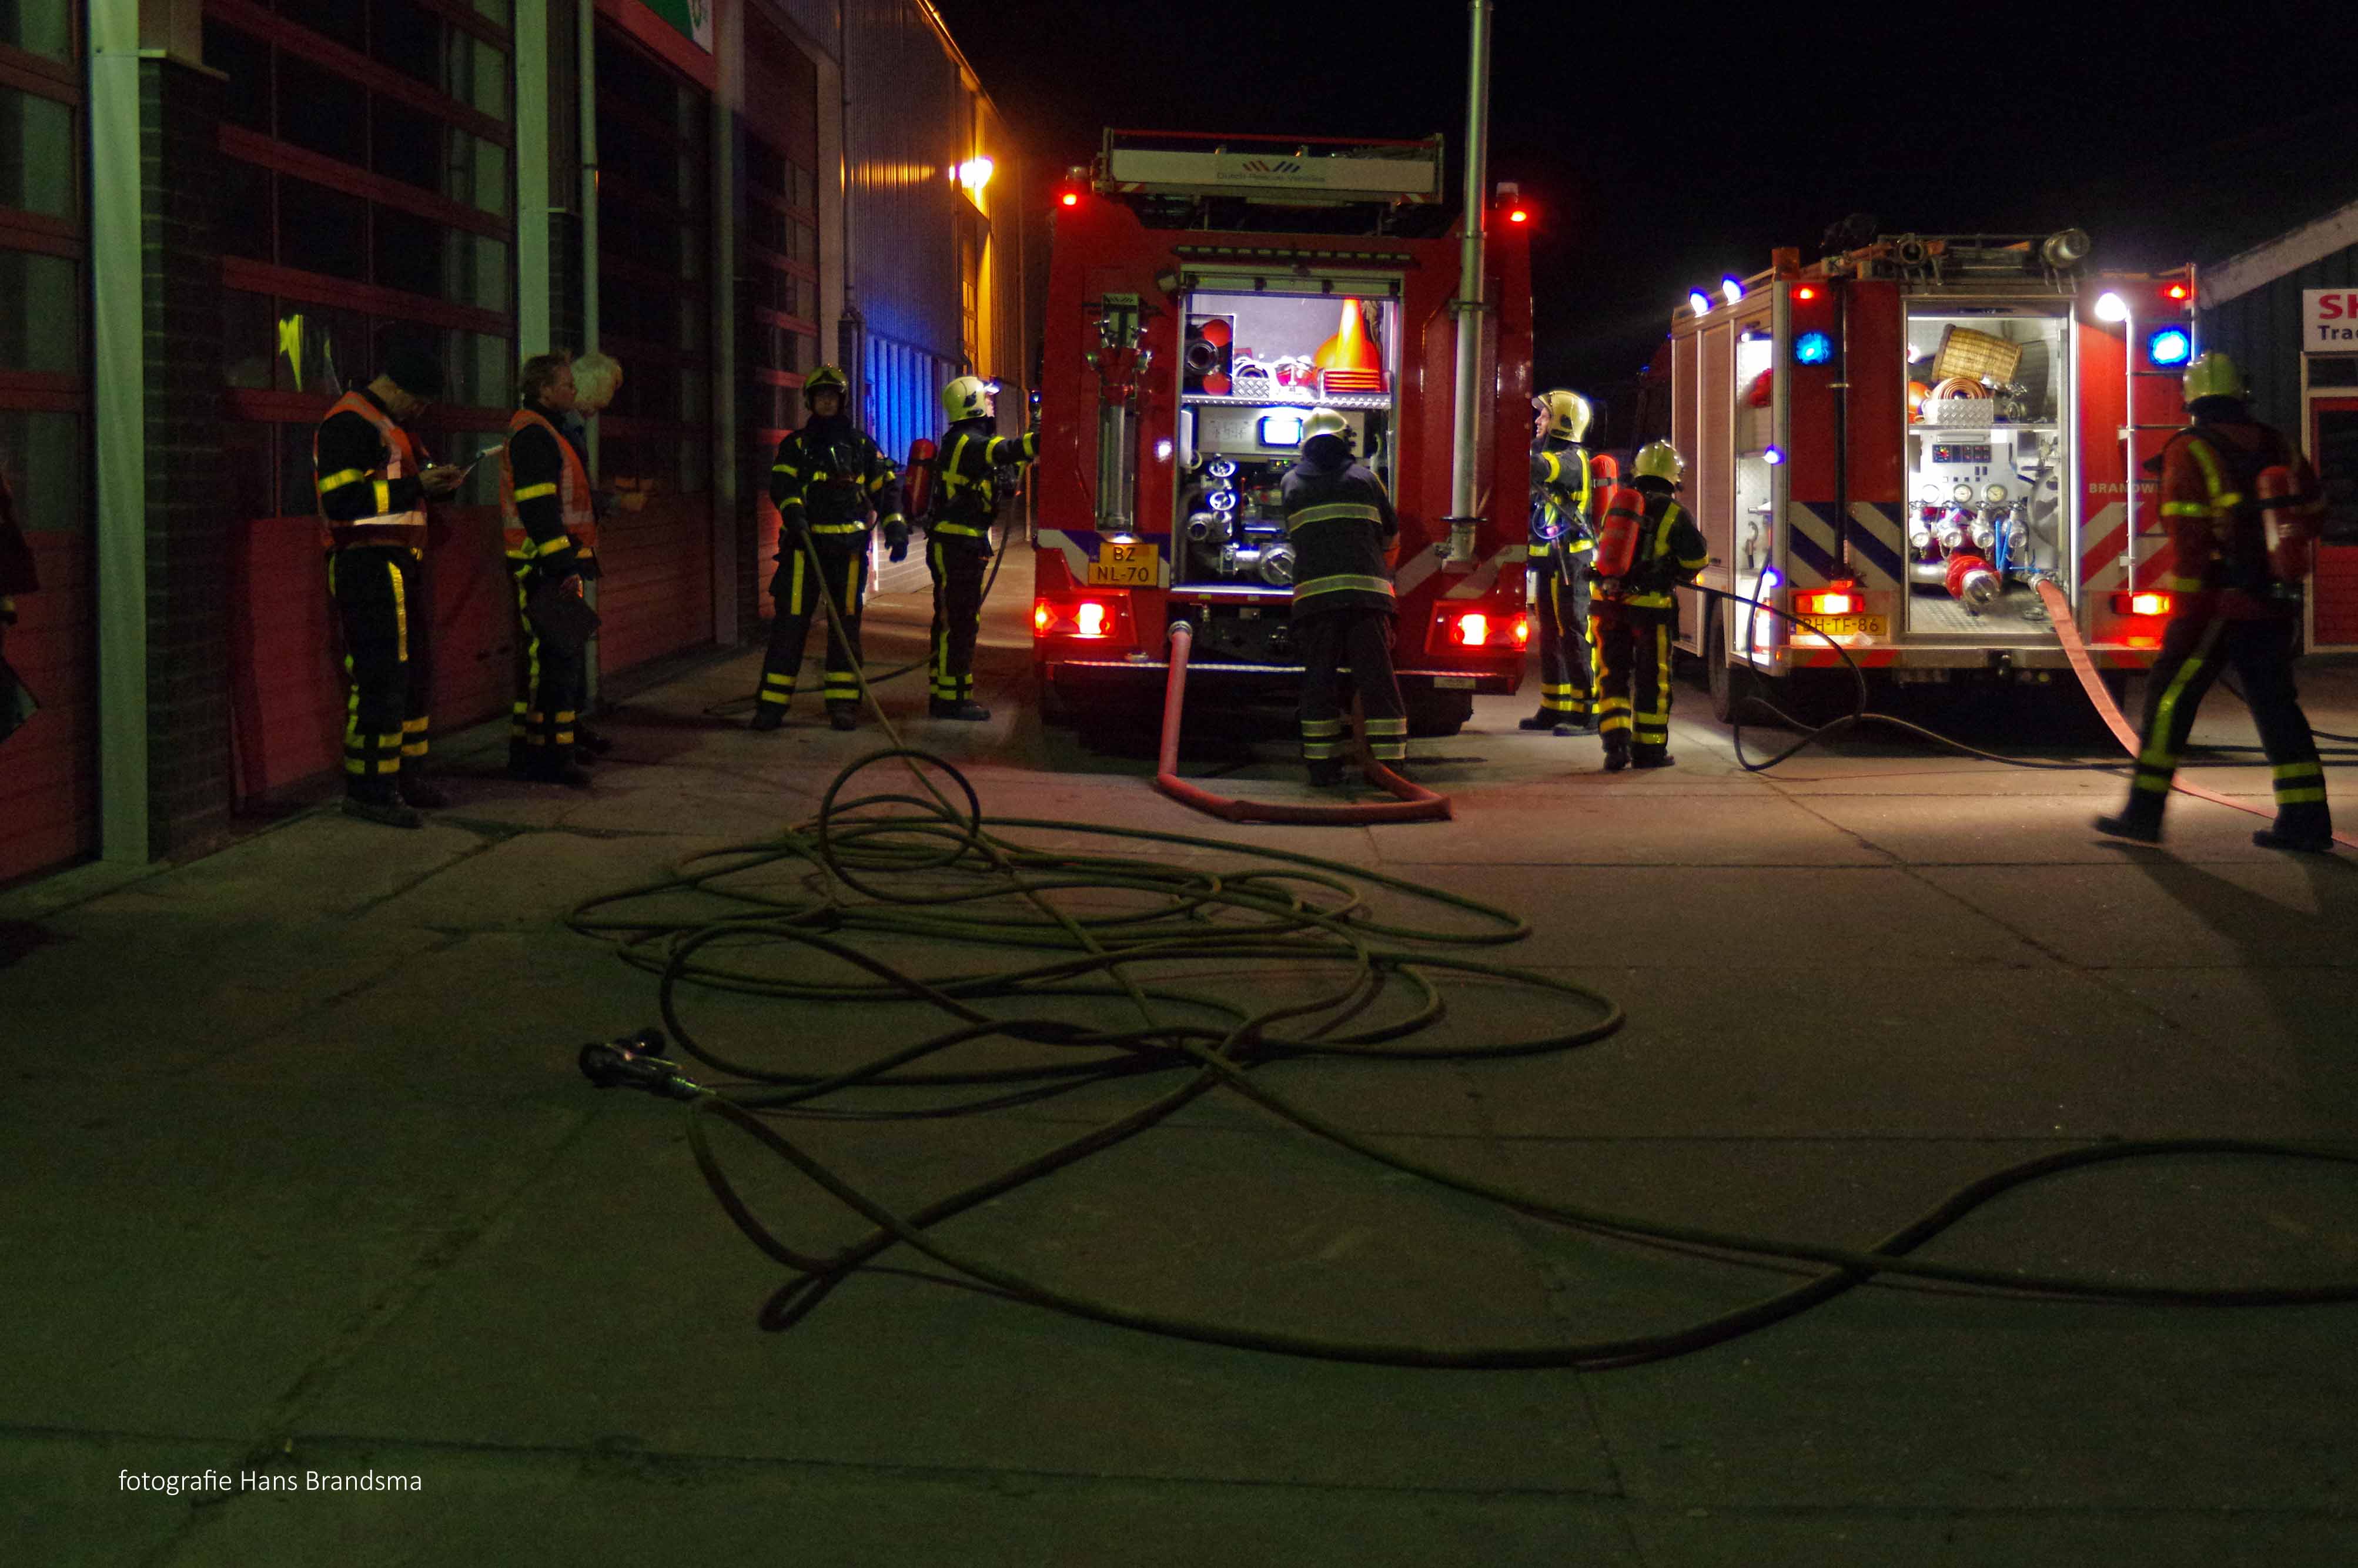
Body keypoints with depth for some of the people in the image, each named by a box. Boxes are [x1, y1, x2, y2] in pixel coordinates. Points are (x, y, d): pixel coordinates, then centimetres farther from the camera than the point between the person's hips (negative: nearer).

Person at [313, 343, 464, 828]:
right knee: (381, 678, -12)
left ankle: (405, 776, 21)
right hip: (367, 565, -11)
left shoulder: (390, 425, 21)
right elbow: (341, 501, -22)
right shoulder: (348, 424, -12)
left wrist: (434, 481, 8)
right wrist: (414, 486, -22)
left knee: (413, 675, 13)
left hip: (399, 566, 11)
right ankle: (369, 790, -8)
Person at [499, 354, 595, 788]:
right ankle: (551, 756, -9)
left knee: (542, 659, 14)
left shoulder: (543, 433, 21)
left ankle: (528, 752, 19)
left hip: (550, 568, 11)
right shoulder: (533, 435, -13)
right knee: (559, 658, -10)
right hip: (544, 569, -11)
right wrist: (564, 566, -24)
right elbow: (538, 509, -21)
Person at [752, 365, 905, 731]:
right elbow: (781, 484, -5)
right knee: (790, 621, -5)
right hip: (804, 541, -1)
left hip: (849, 545, 1)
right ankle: (772, 703, -3)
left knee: (846, 623, 4)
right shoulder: (795, 445, 9)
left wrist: (896, 526, -3)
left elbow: (885, 486, 11)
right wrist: (792, 509, -26)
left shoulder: (860, 444, 12)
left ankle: (844, 701, 10)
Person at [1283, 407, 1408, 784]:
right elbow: (1391, 534, 21)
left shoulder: (1291, 482, 14)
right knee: (1376, 678, 1)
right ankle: (1389, 764, -1)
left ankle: (1323, 766, 3)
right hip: (1365, 591, -1)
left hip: (1313, 592, 1)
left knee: (1320, 679, 5)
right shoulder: (1365, 479, 11)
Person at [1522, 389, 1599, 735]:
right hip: (1550, 563, 10)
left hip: (1572, 563, -10)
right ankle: (1554, 709, 19)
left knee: (1576, 635, -10)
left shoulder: (1573, 459, -12)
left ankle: (1589, 711, -10)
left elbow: (1538, 467, -29)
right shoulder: (1553, 456, 19)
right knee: (1550, 636, 13)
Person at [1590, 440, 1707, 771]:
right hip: (1649, 605, -4)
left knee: (1613, 673, 11)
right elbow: (1696, 558, -6)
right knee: (1652, 678, 7)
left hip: (1608, 603, 4)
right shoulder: (1673, 514, -6)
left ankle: (1616, 742, -1)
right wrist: (1676, 576, 14)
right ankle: (1648, 749, 13)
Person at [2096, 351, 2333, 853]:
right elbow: (2311, 512, 17)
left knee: (2170, 698, 2)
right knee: (2275, 704, 10)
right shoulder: (2278, 447, 10)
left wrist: (2187, 607, -15)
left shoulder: (2190, 452, -8)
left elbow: (2188, 537, -15)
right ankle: (2306, 819, 8)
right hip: (2276, 605, 6)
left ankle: (2145, 811, 2)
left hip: (2218, 603, -6)